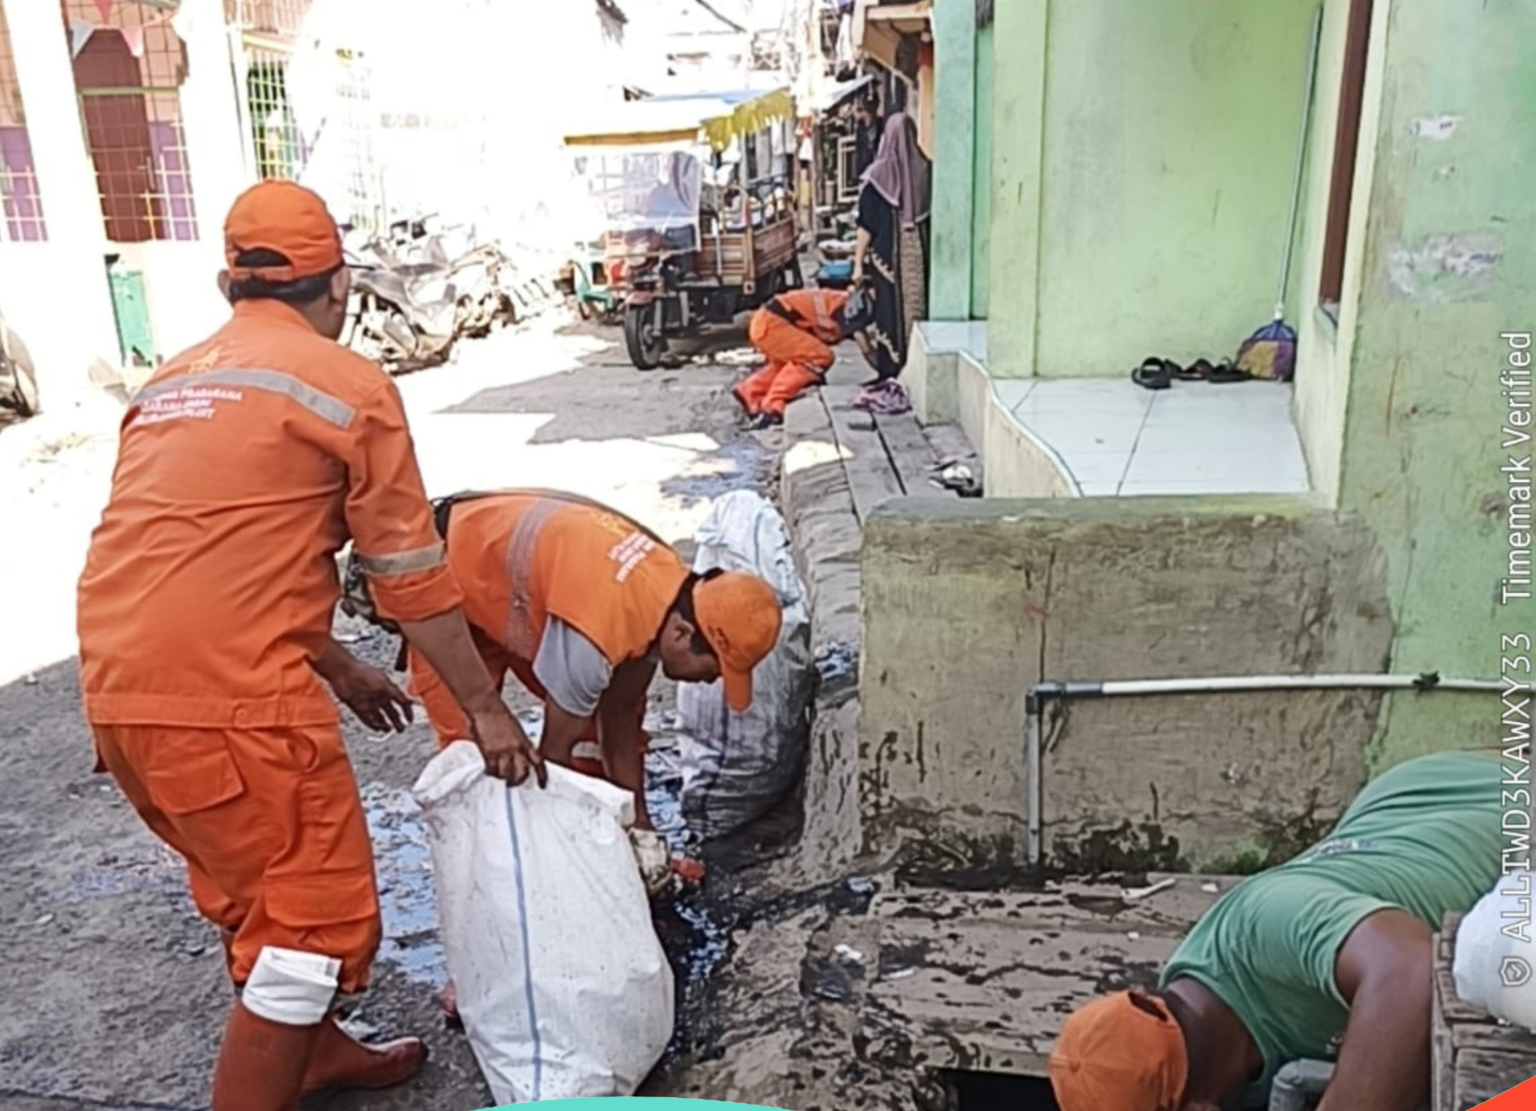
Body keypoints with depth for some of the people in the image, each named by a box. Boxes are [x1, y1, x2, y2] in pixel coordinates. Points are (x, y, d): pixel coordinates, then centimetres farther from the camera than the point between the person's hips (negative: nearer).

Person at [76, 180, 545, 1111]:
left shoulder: (174, 382, 20)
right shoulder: (348, 383, -3)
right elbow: (413, 573, -2)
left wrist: (338, 669, 32)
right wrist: (486, 707, 8)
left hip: (119, 692, 9)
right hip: (229, 698, -8)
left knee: (260, 893, 25)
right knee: (320, 920, 6)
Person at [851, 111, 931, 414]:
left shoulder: (877, 175, -7)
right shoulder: (925, 171, 1)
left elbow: (866, 225, -6)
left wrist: (858, 262, 1)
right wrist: (928, 253, 16)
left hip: (886, 259, -2)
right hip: (919, 258, 2)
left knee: (890, 314, 1)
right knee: (916, 311, 8)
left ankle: (890, 382, 3)